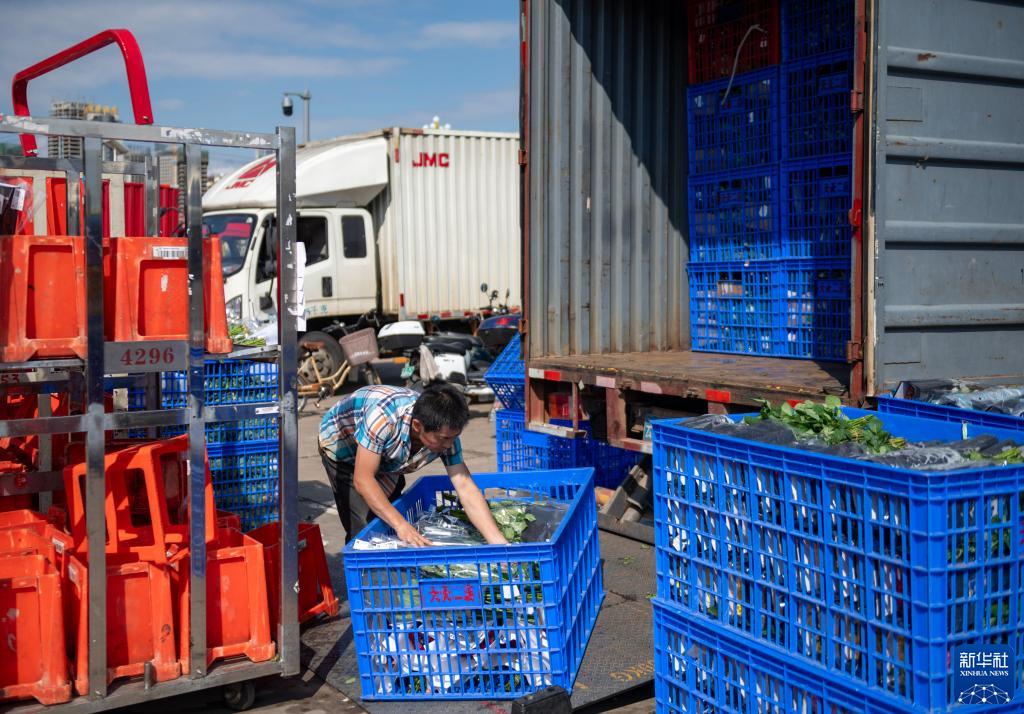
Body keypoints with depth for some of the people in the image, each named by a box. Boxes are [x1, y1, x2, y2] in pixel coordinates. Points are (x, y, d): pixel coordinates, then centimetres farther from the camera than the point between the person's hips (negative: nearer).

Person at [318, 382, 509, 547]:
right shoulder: (383, 417, -44)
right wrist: (401, 525, -47)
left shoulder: (444, 431, -28)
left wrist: (499, 543, -35)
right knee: (364, 529, -15)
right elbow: (362, 480, -40)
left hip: (384, 455, 5)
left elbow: (465, 488, -27)